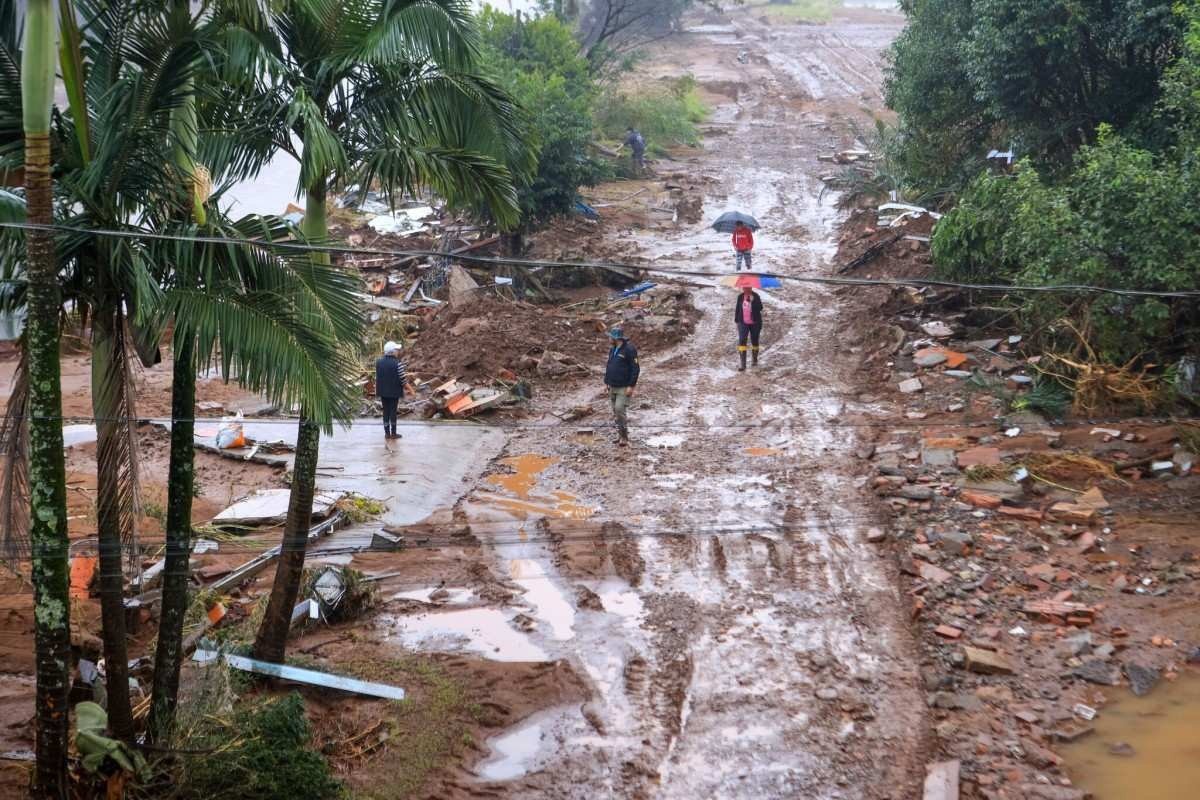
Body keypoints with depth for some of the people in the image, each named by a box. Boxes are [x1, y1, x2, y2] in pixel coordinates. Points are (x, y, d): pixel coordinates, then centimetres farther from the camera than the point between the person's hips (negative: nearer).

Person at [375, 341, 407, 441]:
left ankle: (387, 433, 15)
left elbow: (377, 377, 6)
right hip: (394, 391, -5)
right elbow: (403, 378, -17)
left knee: (386, 411, 12)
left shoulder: (379, 362, 1)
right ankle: (393, 433, 7)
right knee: (393, 411, 3)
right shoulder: (397, 363, -17)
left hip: (383, 391, 5)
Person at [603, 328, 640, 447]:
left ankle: (624, 438, -8)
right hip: (613, 387, 8)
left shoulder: (629, 349, -14)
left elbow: (635, 368, -15)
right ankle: (620, 434, 18)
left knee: (619, 410, -15)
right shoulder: (612, 350, 11)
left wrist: (631, 386, -18)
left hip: (624, 387, -8)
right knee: (615, 412, 9)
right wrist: (606, 382, 14)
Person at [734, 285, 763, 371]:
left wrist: (752, 301, -30)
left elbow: (760, 308, -18)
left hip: (754, 323, -2)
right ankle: (743, 365, -15)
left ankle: (754, 359, 39)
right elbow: (737, 308, 12)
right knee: (742, 341, -13)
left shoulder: (755, 296, -8)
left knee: (754, 341, 13)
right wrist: (736, 319, 9)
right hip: (743, 323, 2)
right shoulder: (740, 297, 2)